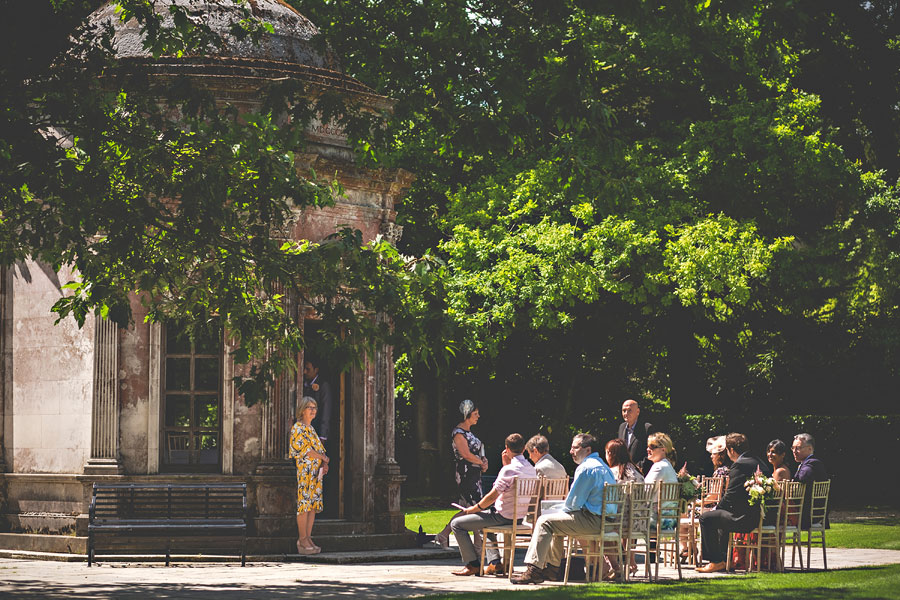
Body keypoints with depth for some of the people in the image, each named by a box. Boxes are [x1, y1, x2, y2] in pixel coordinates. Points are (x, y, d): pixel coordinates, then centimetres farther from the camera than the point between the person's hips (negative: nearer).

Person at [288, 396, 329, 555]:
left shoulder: (311, 429, 20)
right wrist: (324, 458, -6)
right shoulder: (297, 428, -6)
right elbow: (304, 449, -14)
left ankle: (307, 538, 7)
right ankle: (303, 541, -9)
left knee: (313, 505, 5)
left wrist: (324, 463, 0)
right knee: (304, 505, -9)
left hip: (316, 473, 8)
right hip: (304, 471, -8)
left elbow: (319, 449, 19)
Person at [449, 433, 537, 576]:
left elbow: (491, 497, -19)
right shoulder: (531, 469, 6)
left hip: (504, 516, -9)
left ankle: (473, 564, 1)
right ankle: (495, 562, 24)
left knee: (456, 524, -1)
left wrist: (473, 509, -5)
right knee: (484, 523, 38)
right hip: (520, 517, 9)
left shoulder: (509, 469, -20)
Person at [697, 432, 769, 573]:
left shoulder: (739, 465, -15)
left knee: (706, 518, -3)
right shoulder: (758, 462, 16)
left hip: (745, 518, -10)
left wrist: (717, 508, 2)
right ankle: (723, 559, 33)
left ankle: (716, 562, 2)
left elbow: (731, 496, -16)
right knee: (721, 516, 32)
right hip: (760, 517, 11)